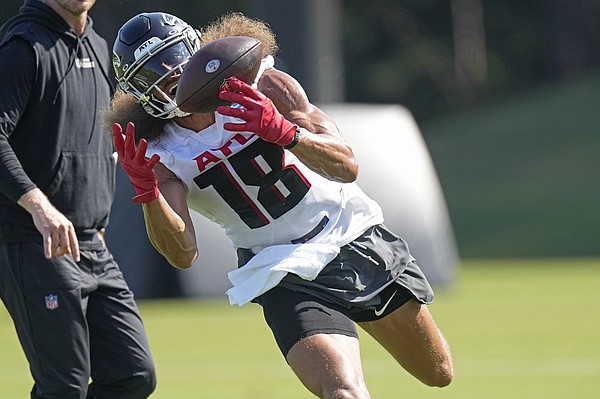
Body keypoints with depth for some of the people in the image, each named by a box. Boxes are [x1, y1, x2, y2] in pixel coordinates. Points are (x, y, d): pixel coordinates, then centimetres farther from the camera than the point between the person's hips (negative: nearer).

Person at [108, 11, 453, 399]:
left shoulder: (264, 86, -9)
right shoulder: (160, 154, -7)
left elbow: (347, 166, -16)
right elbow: (183, 254, -19)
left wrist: (282, 131, -34)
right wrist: (146, 192, -37)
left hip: (355, 234, 2)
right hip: (285, 276, -2)